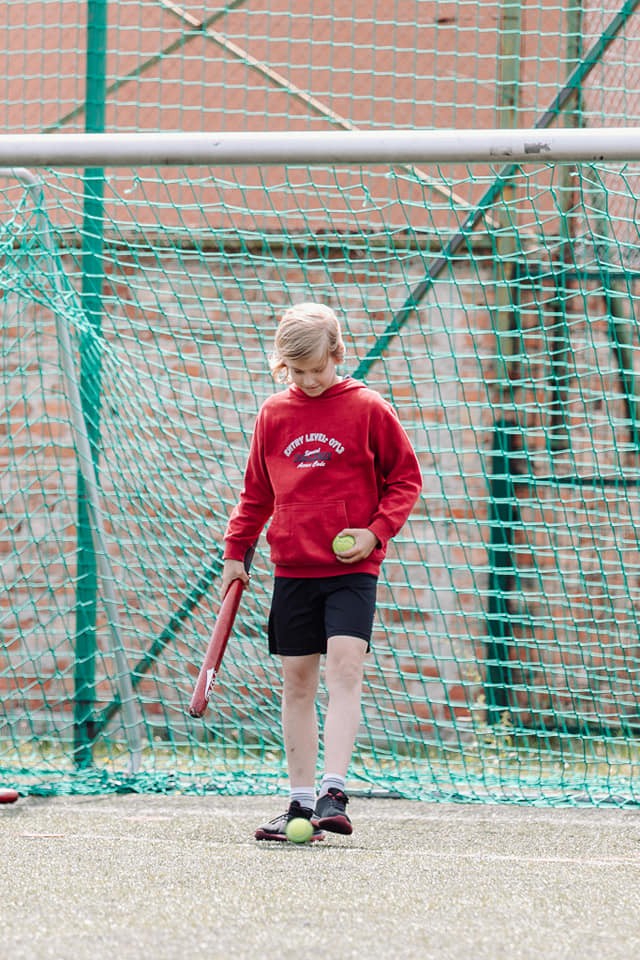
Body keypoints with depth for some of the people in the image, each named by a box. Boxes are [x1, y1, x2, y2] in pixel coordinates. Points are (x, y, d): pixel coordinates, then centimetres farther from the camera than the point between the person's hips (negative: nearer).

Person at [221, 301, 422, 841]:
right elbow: (257, 492, 18)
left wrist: (375, 532, -10)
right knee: (298, 680, 5)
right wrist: (236, 551, 13)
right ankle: (301, 800, 10)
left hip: (352, 569, -4)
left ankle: (334, 793, -22)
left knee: (345, 667, -17)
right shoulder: (274, 415, 7)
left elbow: (405, 479, 2)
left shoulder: (368, 410, -3)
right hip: (292, 568, 4)